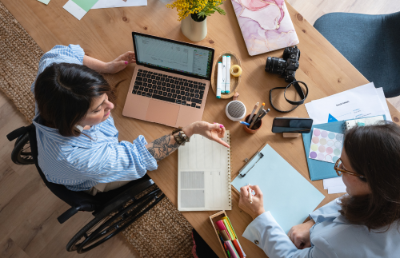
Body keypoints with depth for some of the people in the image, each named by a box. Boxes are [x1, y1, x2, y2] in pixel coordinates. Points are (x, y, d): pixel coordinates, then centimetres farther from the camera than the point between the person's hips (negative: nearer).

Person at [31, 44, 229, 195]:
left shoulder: (52, 68, -35)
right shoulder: (80, 157, -50)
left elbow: (57, 54, -10)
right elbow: (139, 157, -38)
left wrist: (107, 66, -17)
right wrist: (191, 130, -42)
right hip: (93, 184, -5)